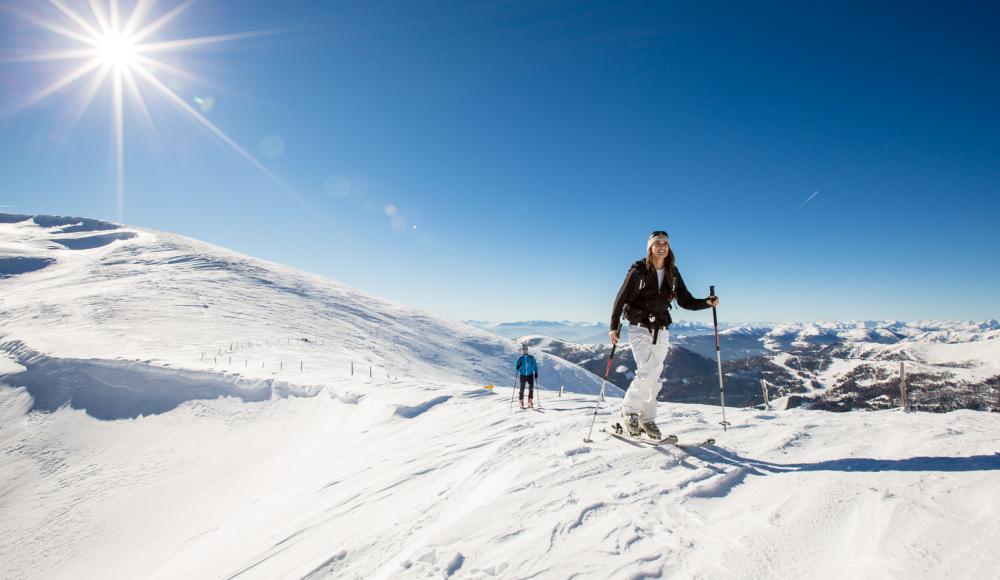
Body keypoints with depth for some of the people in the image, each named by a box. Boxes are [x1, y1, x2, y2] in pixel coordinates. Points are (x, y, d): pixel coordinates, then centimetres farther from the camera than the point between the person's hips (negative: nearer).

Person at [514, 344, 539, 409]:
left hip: (530, 375, 0)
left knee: (531, 388, -12)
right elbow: (517, 366, 3)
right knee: (522, 389, 0)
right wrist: (517, 368, -19)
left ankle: (530, 402, -1)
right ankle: (521, 402, 12)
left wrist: (536, 374, 5)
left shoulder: (531, 358, 3)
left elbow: (535, 366, 10)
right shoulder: (520, 358, 3)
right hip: (522, 375, 0)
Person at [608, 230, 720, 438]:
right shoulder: (639, 270, -7)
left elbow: (685, 301, 9)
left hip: (661, 331, 4)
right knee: (646, 372, -15)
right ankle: (629, 410, 5)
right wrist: (614, 326, -11)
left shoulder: (672, 273, 6)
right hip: (639, 328, -4)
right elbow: (621, 298, -6)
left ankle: (647, 418, 18)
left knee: (654, 376, 6)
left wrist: (707, 303, -8)